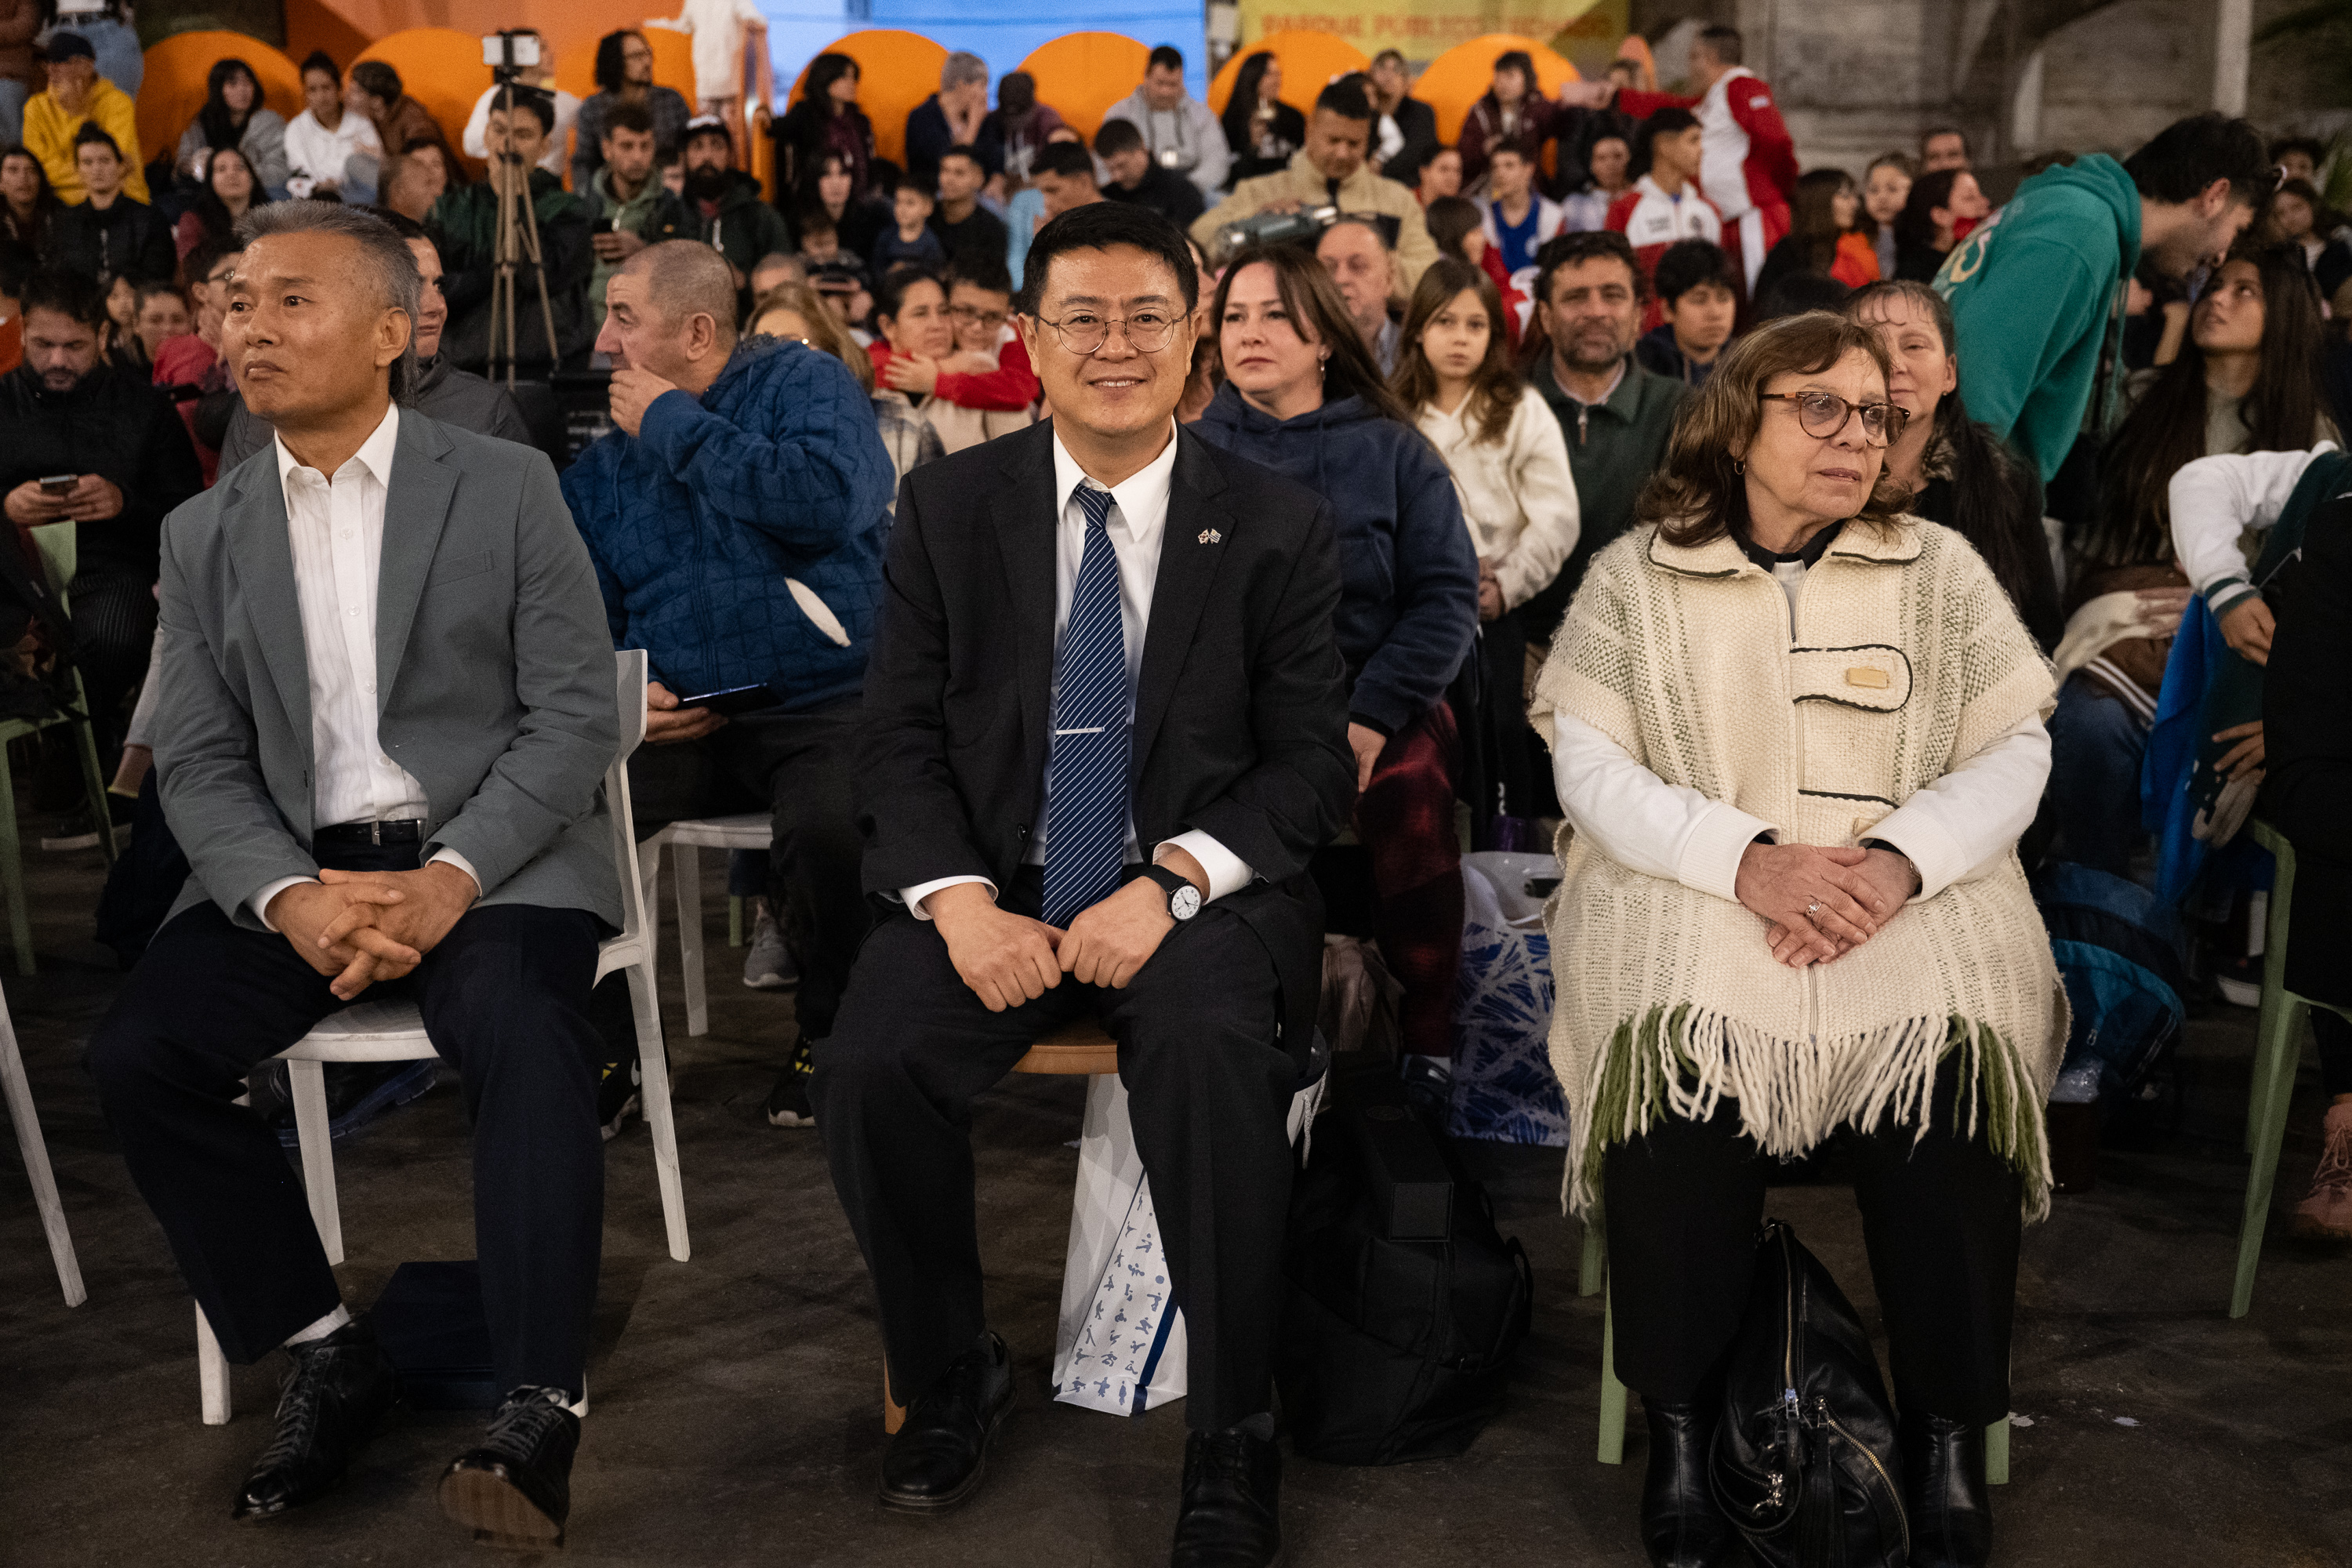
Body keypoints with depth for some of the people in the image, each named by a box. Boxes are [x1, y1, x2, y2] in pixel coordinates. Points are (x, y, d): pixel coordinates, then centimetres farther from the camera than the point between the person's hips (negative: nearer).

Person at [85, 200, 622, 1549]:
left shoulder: (509, 486, 1)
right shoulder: (206, 534, 12)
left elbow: (577, 717, -4)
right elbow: (200, 764, 6)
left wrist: (452, 878, -19)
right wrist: (291, 896, -15)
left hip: (491, 853, -3)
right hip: (294, 865, 4)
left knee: (525, 1036, -32)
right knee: (139, 1053, -18)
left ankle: (539, 1413, -25)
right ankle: (327, 1358, -3)